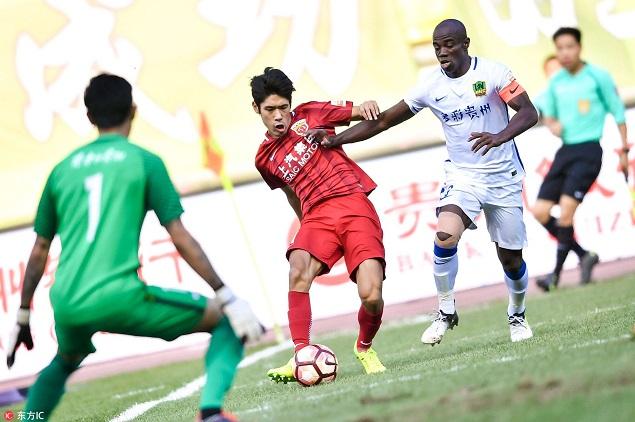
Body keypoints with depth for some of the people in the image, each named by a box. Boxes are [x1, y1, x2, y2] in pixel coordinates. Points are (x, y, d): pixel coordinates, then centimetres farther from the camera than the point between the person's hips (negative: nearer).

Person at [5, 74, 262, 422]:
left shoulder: (63, 169, 17)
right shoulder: (144, 162, 5)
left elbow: (39, 253, 21)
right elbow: (180, 239, -1)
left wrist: (22, 318, 30)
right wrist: (227, 298, 1)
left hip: (67, 307, 5)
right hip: (119, 298, -5)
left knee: (64, 363, 38)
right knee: (227, 322, 8)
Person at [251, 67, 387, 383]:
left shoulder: (309, 115, 8)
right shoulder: (265, 158, 18)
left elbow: (362, 113, 10)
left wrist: (365, 108, -13)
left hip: (354, 203, -2)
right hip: (317, 215, 2)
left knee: (371, 296, -17)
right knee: (299, 270, -31)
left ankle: (365, 347, 15)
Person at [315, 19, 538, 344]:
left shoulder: (492, 73, -13)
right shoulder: (430, 84, -5)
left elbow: (529, 113, -18)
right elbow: (384, 121, -1)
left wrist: (499, 137, -38)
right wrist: (335, 140, -10)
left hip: (503, 178, -1)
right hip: (462, 177, 1)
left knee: (511, 257, 4)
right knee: (445, 237, -24)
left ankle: (517, 315, 33)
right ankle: (446, 312, -4)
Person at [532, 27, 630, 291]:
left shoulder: (598, 76, -4)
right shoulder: (555, 82, 9)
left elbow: (617, 112, 2)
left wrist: (624, 150, 0)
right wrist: (552, 124, -2)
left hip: (589, 149, -6)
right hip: (565, 150, 6)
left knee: (566, 210, -19)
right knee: (540, 212, 0)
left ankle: (557, 272, -10)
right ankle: (585, 256, 14)